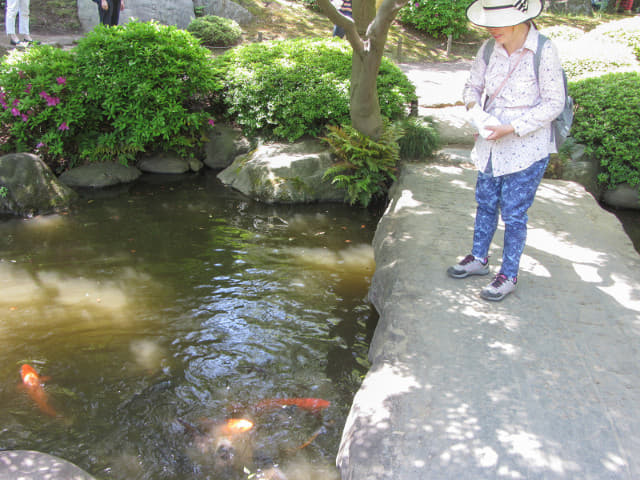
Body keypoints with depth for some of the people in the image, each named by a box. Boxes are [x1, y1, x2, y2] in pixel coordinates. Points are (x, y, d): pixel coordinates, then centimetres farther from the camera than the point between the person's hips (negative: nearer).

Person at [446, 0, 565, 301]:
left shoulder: (544, 52, -18)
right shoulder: (490, 48, -2)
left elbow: (554, 104, -14)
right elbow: (473, 85, 11)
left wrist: (511, 128, -21)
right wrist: (473, 104, -13)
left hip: (527, 149, -5)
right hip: (491, 144, 5)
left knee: (513, 214, 4)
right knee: (485, 204, 18)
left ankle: (509, 276, 21)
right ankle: (479, 258, 38)